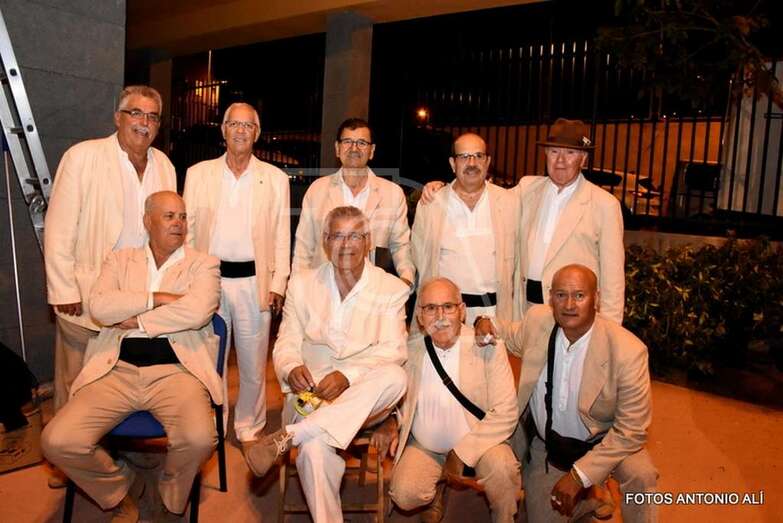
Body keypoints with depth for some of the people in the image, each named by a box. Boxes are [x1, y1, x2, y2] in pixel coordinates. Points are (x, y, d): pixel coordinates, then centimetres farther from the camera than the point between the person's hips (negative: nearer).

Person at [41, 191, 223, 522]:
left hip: (176, 371, -2)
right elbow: (99, 307, -3)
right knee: (58, 441, -16)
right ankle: (122, 489, 15)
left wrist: (136, 320, -5)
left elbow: (197, 312, -12)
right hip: (117, 370, 3)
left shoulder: (203, 264, 7)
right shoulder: (119, 260, 15)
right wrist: (158, 298, -8)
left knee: (198, 440, -28)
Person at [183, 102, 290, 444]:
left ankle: (249, 429, 26)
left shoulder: (276, 179, 6)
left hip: (254, 282, 0)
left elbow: (282, 235, 4)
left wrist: (278, 284, -2)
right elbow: (187, 230, 7)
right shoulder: (198, 174, 7)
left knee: (254, 366, 7)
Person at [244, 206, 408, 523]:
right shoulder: (302, 284, 10)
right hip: (311, 392, 0)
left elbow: (393, 350, -6)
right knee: (315, 447, -34)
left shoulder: (392, 289, 4)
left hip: (366, 397, 1)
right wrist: (291, 368, -17)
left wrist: (348, 375, -24)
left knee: (395, 377, -35)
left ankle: (285, 437, -33)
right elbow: (286, 343, 7)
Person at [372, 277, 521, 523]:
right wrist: (391, 421, -8)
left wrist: (461, 453, -19)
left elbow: (505, 413, -15)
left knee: (502, 468, -29)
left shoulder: (488, 348, -14)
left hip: (476, 441, -2)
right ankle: (436, 493, 17)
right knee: (405, 495, -20)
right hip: (423, 446, 2)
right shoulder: (409, 349, -5)